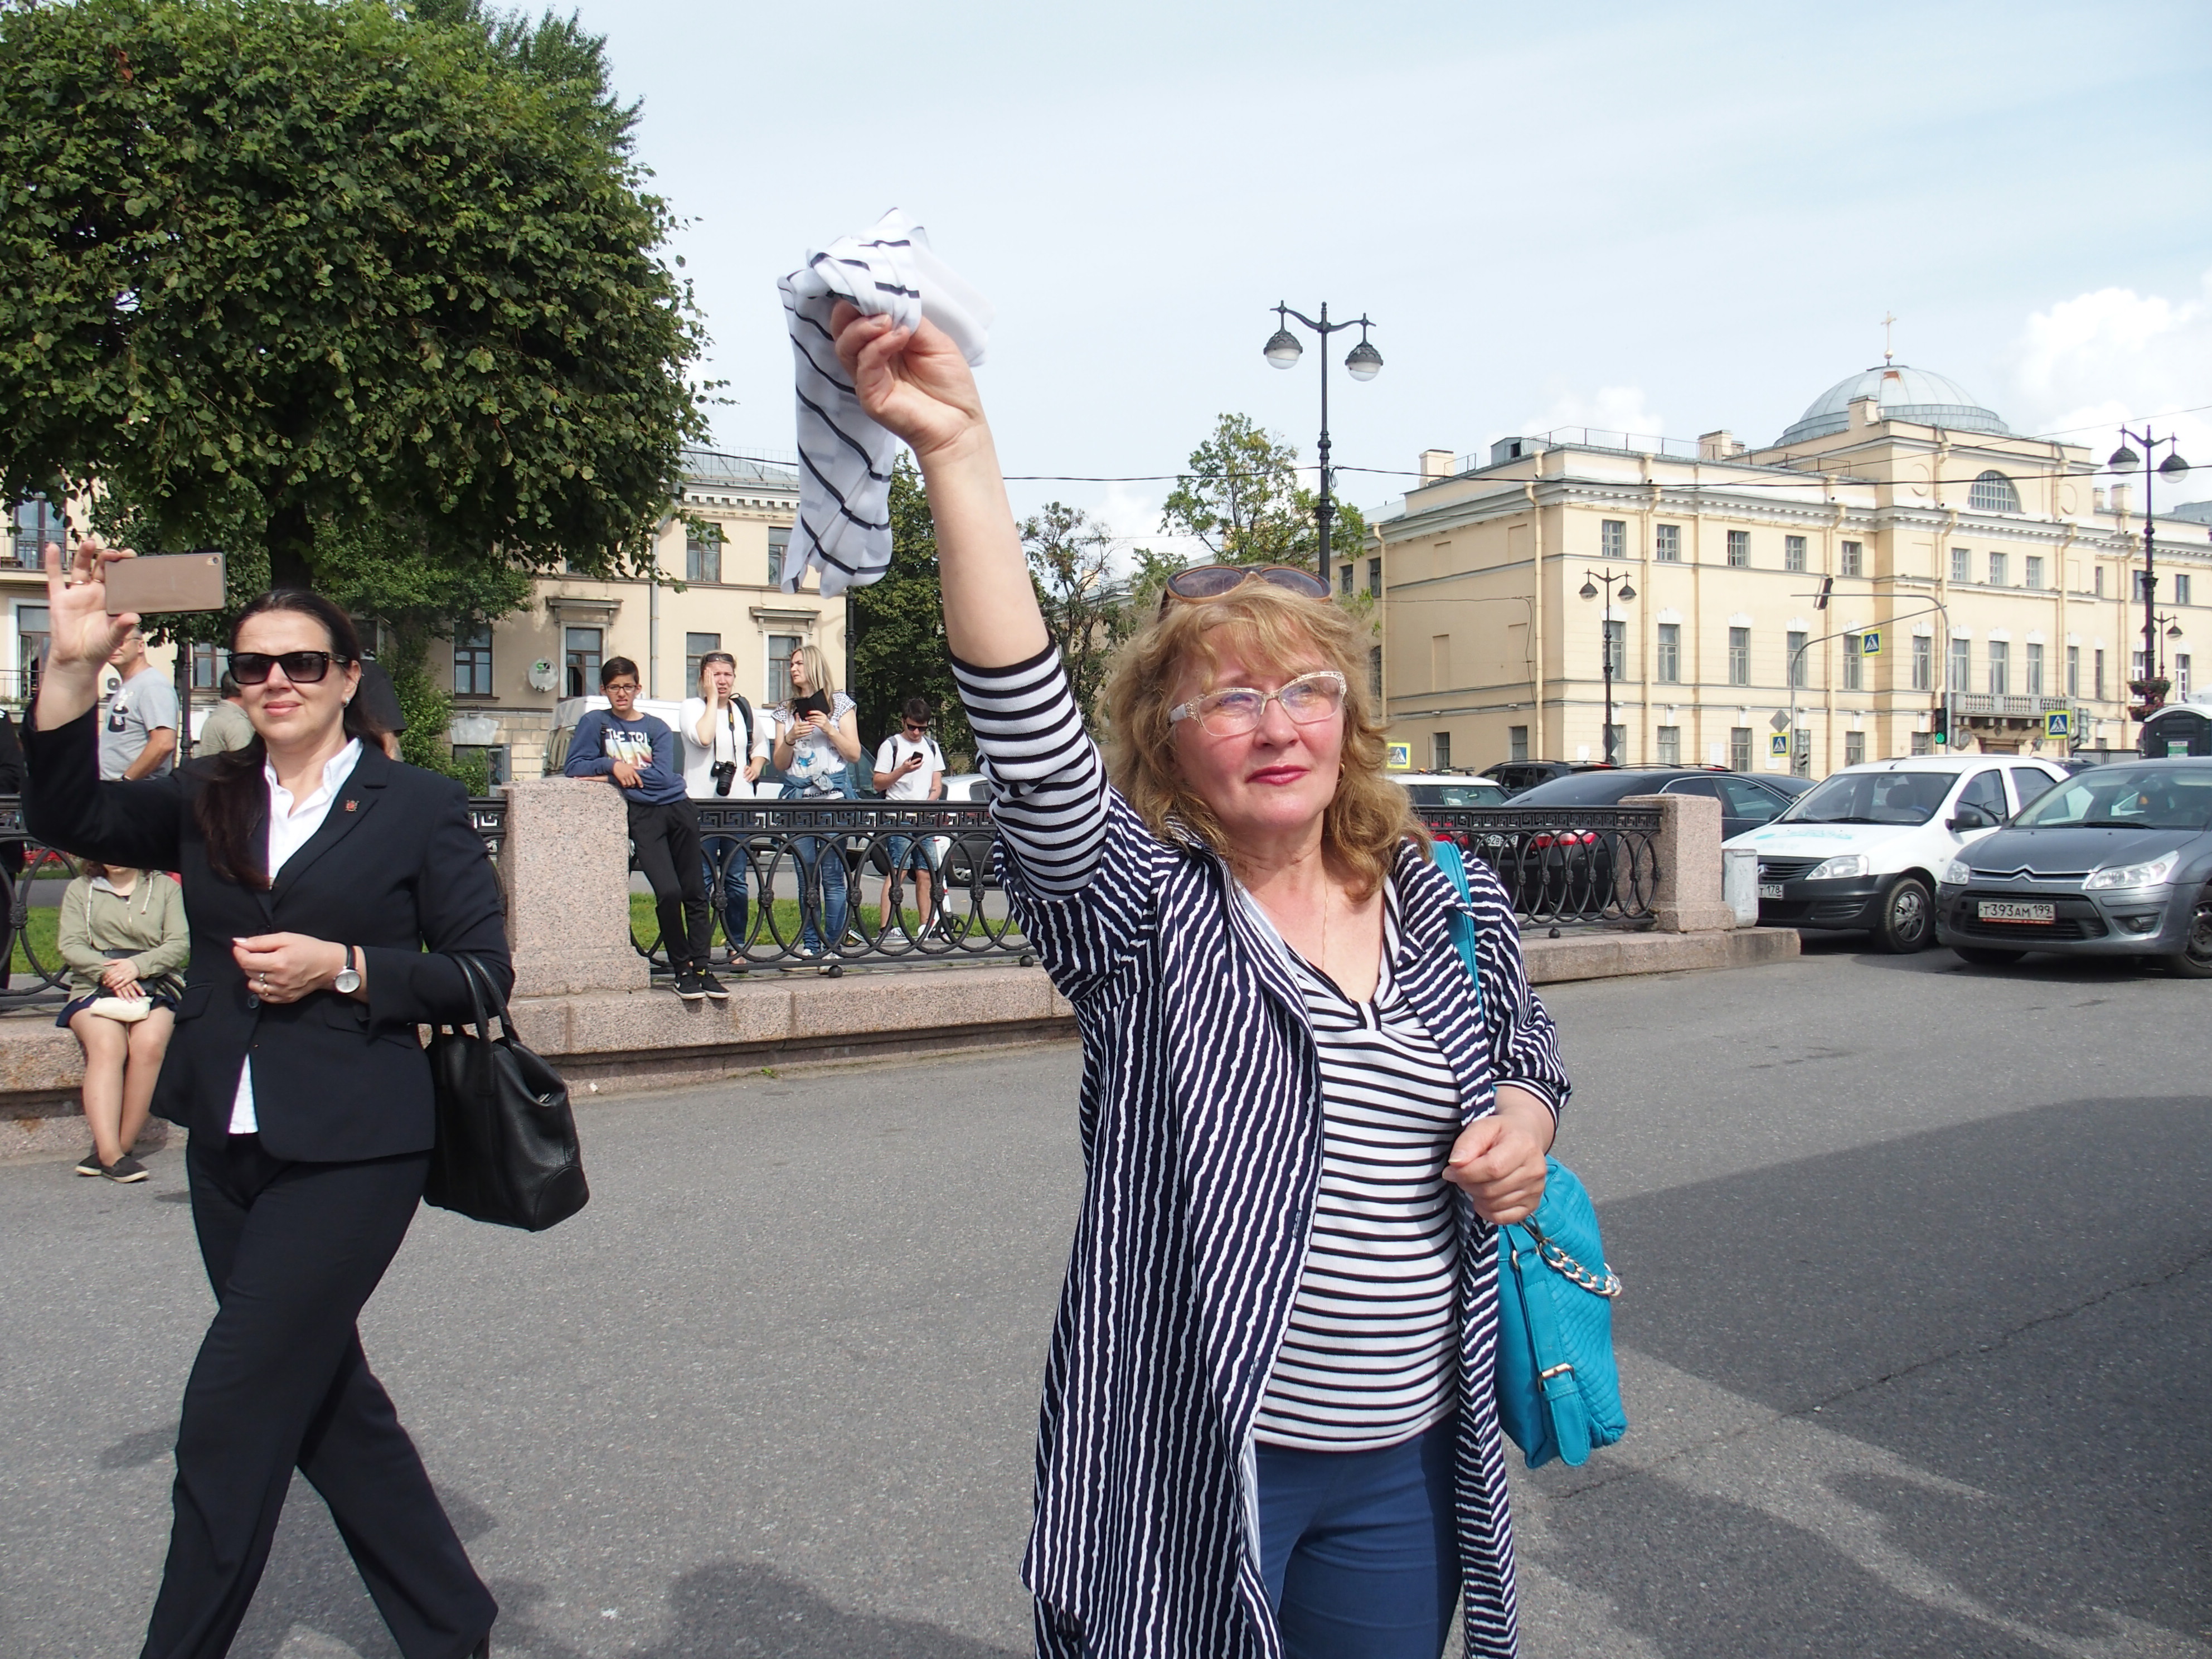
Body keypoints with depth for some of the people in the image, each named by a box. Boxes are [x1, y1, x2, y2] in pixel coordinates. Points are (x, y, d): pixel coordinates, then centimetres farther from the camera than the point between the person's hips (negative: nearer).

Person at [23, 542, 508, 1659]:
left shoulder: (418, 806, -2)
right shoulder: (206, 801, 10)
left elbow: (482, 973, -4)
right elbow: (69, 820, -5)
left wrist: (342, 968, -14)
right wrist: (72, 669, -14)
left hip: (349, 1151, -6)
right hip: (228, 1145, 6)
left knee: (231, 1418, -5)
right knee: (327, 1403, 14)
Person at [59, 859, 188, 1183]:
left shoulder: (166, 888, 14)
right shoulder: (79, 890, 17)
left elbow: (180, 944, 2)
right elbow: (70, 945, 4)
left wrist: (137, 966, -16)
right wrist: (108, 973, -15)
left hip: (154, 986, 0)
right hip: (96, 988, 0)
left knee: (149, 1044, -31)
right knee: (106, 1045, -31)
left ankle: (114, 1149, -27)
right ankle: (111, 1153, -41)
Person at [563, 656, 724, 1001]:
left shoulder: (657, 727, 13)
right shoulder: (595, 723, 11)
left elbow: (662, 775, -2)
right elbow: (573, 767, 2)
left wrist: (618, 775, -9)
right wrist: (612, 766, -11)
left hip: (677, 808, 3)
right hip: (642, 815, -3)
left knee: (695, 894, -1)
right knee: (669, 892, -18)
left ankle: (702, 968, 5)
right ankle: (682, 969, -4)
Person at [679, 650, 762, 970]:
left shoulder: (743, 709, 14)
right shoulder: (692, 706, 0)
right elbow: (703, 738, -20)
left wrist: (757, 764, 9)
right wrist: (713, 698, -12)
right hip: (701, 805, -4)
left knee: (736, 880, 5)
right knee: (701, 881, -4)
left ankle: (737, 947, 12)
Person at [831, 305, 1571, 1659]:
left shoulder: (1451, 908, 3)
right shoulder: (1145, 911, -12)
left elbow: (1526, 1053, 20)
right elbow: (1034, 742, -29)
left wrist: (1524, 1123, -4)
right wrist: (959, 448, -37)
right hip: (1194, 1459, -4)